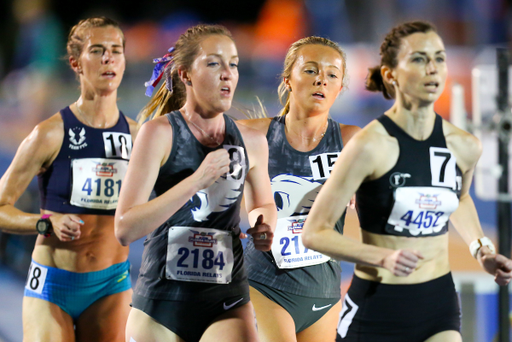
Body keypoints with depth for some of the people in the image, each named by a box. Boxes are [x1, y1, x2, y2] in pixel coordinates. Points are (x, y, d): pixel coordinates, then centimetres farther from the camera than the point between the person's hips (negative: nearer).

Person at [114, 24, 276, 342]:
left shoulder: (251, 142, 5)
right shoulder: (159, 133, -7)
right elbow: (125, 228, -16)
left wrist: (263, 226, 2)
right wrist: (197, 179, -22)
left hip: (228, 303, 2)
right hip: (161, 302, -2)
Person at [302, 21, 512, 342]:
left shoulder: (465, 147, 0)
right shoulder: (370, 145, -16)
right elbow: (315, 233, -13)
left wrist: (482, 249, 9)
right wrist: (384, 258, -25)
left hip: (440, 305, 4)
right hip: (377, 306, -4)